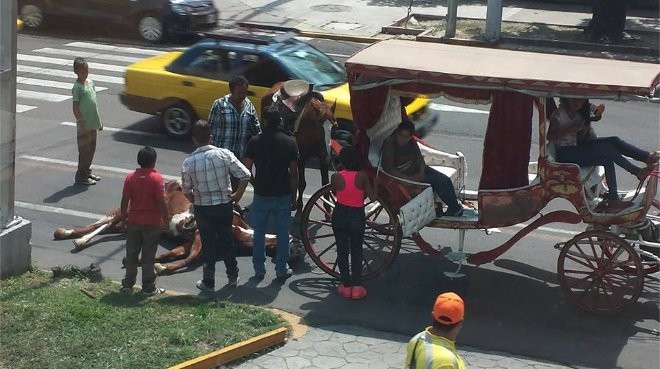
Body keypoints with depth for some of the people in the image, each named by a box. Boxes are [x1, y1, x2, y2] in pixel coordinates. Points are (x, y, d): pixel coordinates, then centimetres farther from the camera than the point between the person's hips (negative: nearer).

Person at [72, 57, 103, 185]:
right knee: (84, 149, 0)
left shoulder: (90, 82, 8)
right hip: (85, 125, -8)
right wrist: (81, 124, -20)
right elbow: (75, 107, -16)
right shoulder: (77, 87, -15)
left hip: (93, 123, 8)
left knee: (91, 148, 16)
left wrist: (99, 121, 17)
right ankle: (81, 176, 9)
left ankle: (87, 171, 29)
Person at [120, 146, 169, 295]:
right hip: (152, 223, -3)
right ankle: (148, 287, 11)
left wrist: (124, 216, 11)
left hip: (133, 221, 3)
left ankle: (127, 284, 16)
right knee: (148, 256, 5)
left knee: (131, 254, 13)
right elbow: (161, 202, -15)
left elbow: (125, 200, -1)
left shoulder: (130, 177, -3)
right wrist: (165, 219, -3)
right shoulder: (157, 178, -14)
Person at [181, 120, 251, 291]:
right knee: (227, 239, 18)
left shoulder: (188, 162, -13)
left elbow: (186, 190, -4)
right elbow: (245, 175, -13)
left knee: (208, 243, 11)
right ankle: (233, 276, 30)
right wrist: (237, 195, 1)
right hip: (225, 205, 1)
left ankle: (208, 282, 19)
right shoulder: (224, 154, -13)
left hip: (202, 208, -1)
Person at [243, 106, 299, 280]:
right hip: (283, 195, 0)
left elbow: (246, 170, -6)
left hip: (261, 194, 0)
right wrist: (294, 196, 6)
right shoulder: (289, 142, -6)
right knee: (282, 233, 10)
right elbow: (294, 173, -4)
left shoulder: (255, 142, -8)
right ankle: (282, 269, 14)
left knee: (259, 233, 13)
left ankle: (259, 269, 18)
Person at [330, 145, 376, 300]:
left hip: (340, 215, 0)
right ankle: (357, 287, 11)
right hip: (358, 216, 0)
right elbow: (372, 196, -12)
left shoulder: (336, 177, -15)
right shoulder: (362, 175, -16)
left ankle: (346, 286, 15)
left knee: (342, 251, 12)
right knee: (356, 251, 12)